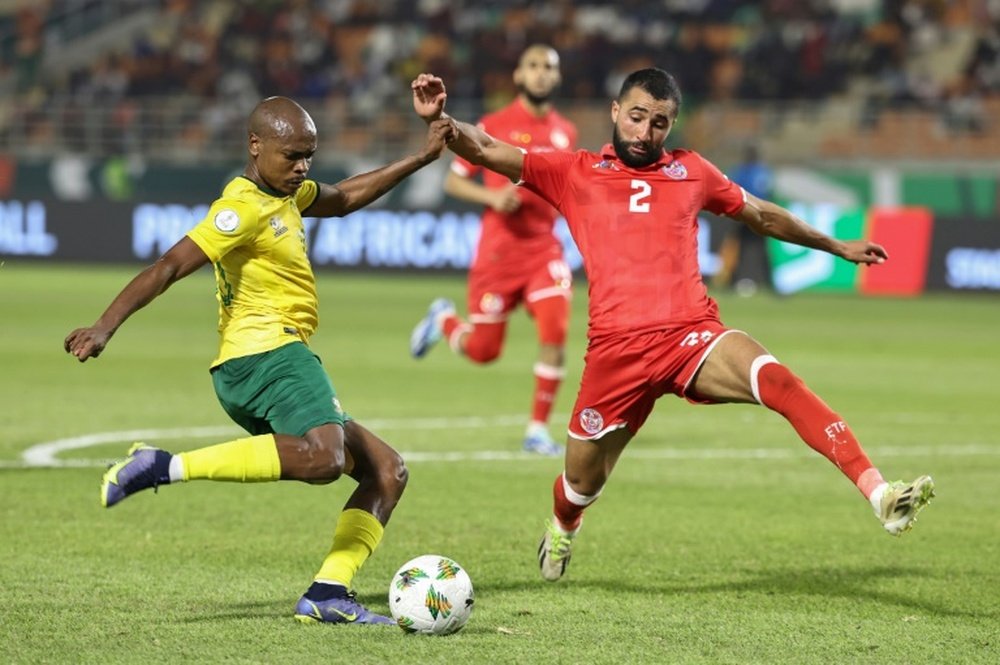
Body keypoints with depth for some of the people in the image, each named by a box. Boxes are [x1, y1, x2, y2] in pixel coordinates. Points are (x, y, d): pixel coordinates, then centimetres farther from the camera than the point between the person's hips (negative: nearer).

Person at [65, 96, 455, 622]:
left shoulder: (286, 194, 21)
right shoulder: (245, 209, -10)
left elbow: (343, 198, 41)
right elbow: (168, 268, -18)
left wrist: (421, 158, 38)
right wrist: (104, 328, -28)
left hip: (278, 358, 11)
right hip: (266, 352, -11)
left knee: (387, 471, 10)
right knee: (322, 457, -37)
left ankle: (327, 595, -5)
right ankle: (165, 467, -31)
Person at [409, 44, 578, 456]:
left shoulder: (564, 132, 8)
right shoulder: (493, 127, -6)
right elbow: (453, 181, -2)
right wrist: (492, 197, -18)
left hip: (544, 248, 3)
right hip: (499, 250, -3)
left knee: (555, 333, -17)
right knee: (483, 350, 5)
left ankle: (538, 429, -3)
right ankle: (443, 319, 40)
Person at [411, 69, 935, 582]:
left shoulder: (690, 171, 16)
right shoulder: (573, 174, 10)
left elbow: (762, 215, 31)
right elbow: (485, 150, 4)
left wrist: (837, 246, 39)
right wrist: (437, 119, -15)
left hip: (692, 334, 0)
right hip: (616, 346, 0)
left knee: (778, 381, -28)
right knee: (583, 478, 10)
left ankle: (880, 495, -37)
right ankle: (561, 530, 49)